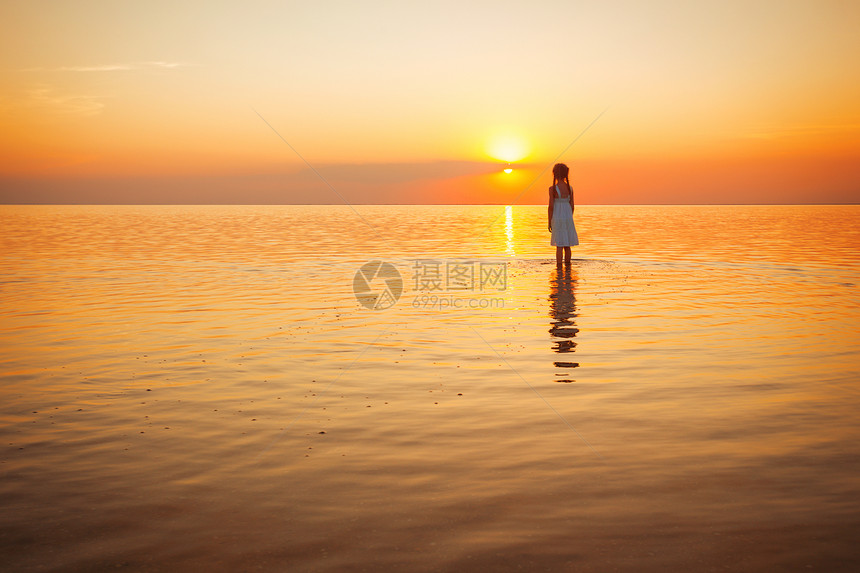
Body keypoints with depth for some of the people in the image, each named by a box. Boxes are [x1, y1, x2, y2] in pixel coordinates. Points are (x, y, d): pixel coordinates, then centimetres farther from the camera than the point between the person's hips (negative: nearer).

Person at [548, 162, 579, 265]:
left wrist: (549, 222, -4)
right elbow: (572, 206, 7)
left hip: (557, 218, -4)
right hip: (568, 217, 4)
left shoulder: (553, 189, -12)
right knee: (567, 246, 12)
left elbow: (551, 206, -12)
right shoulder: (570, 188, 2)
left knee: (559, 246, -2)